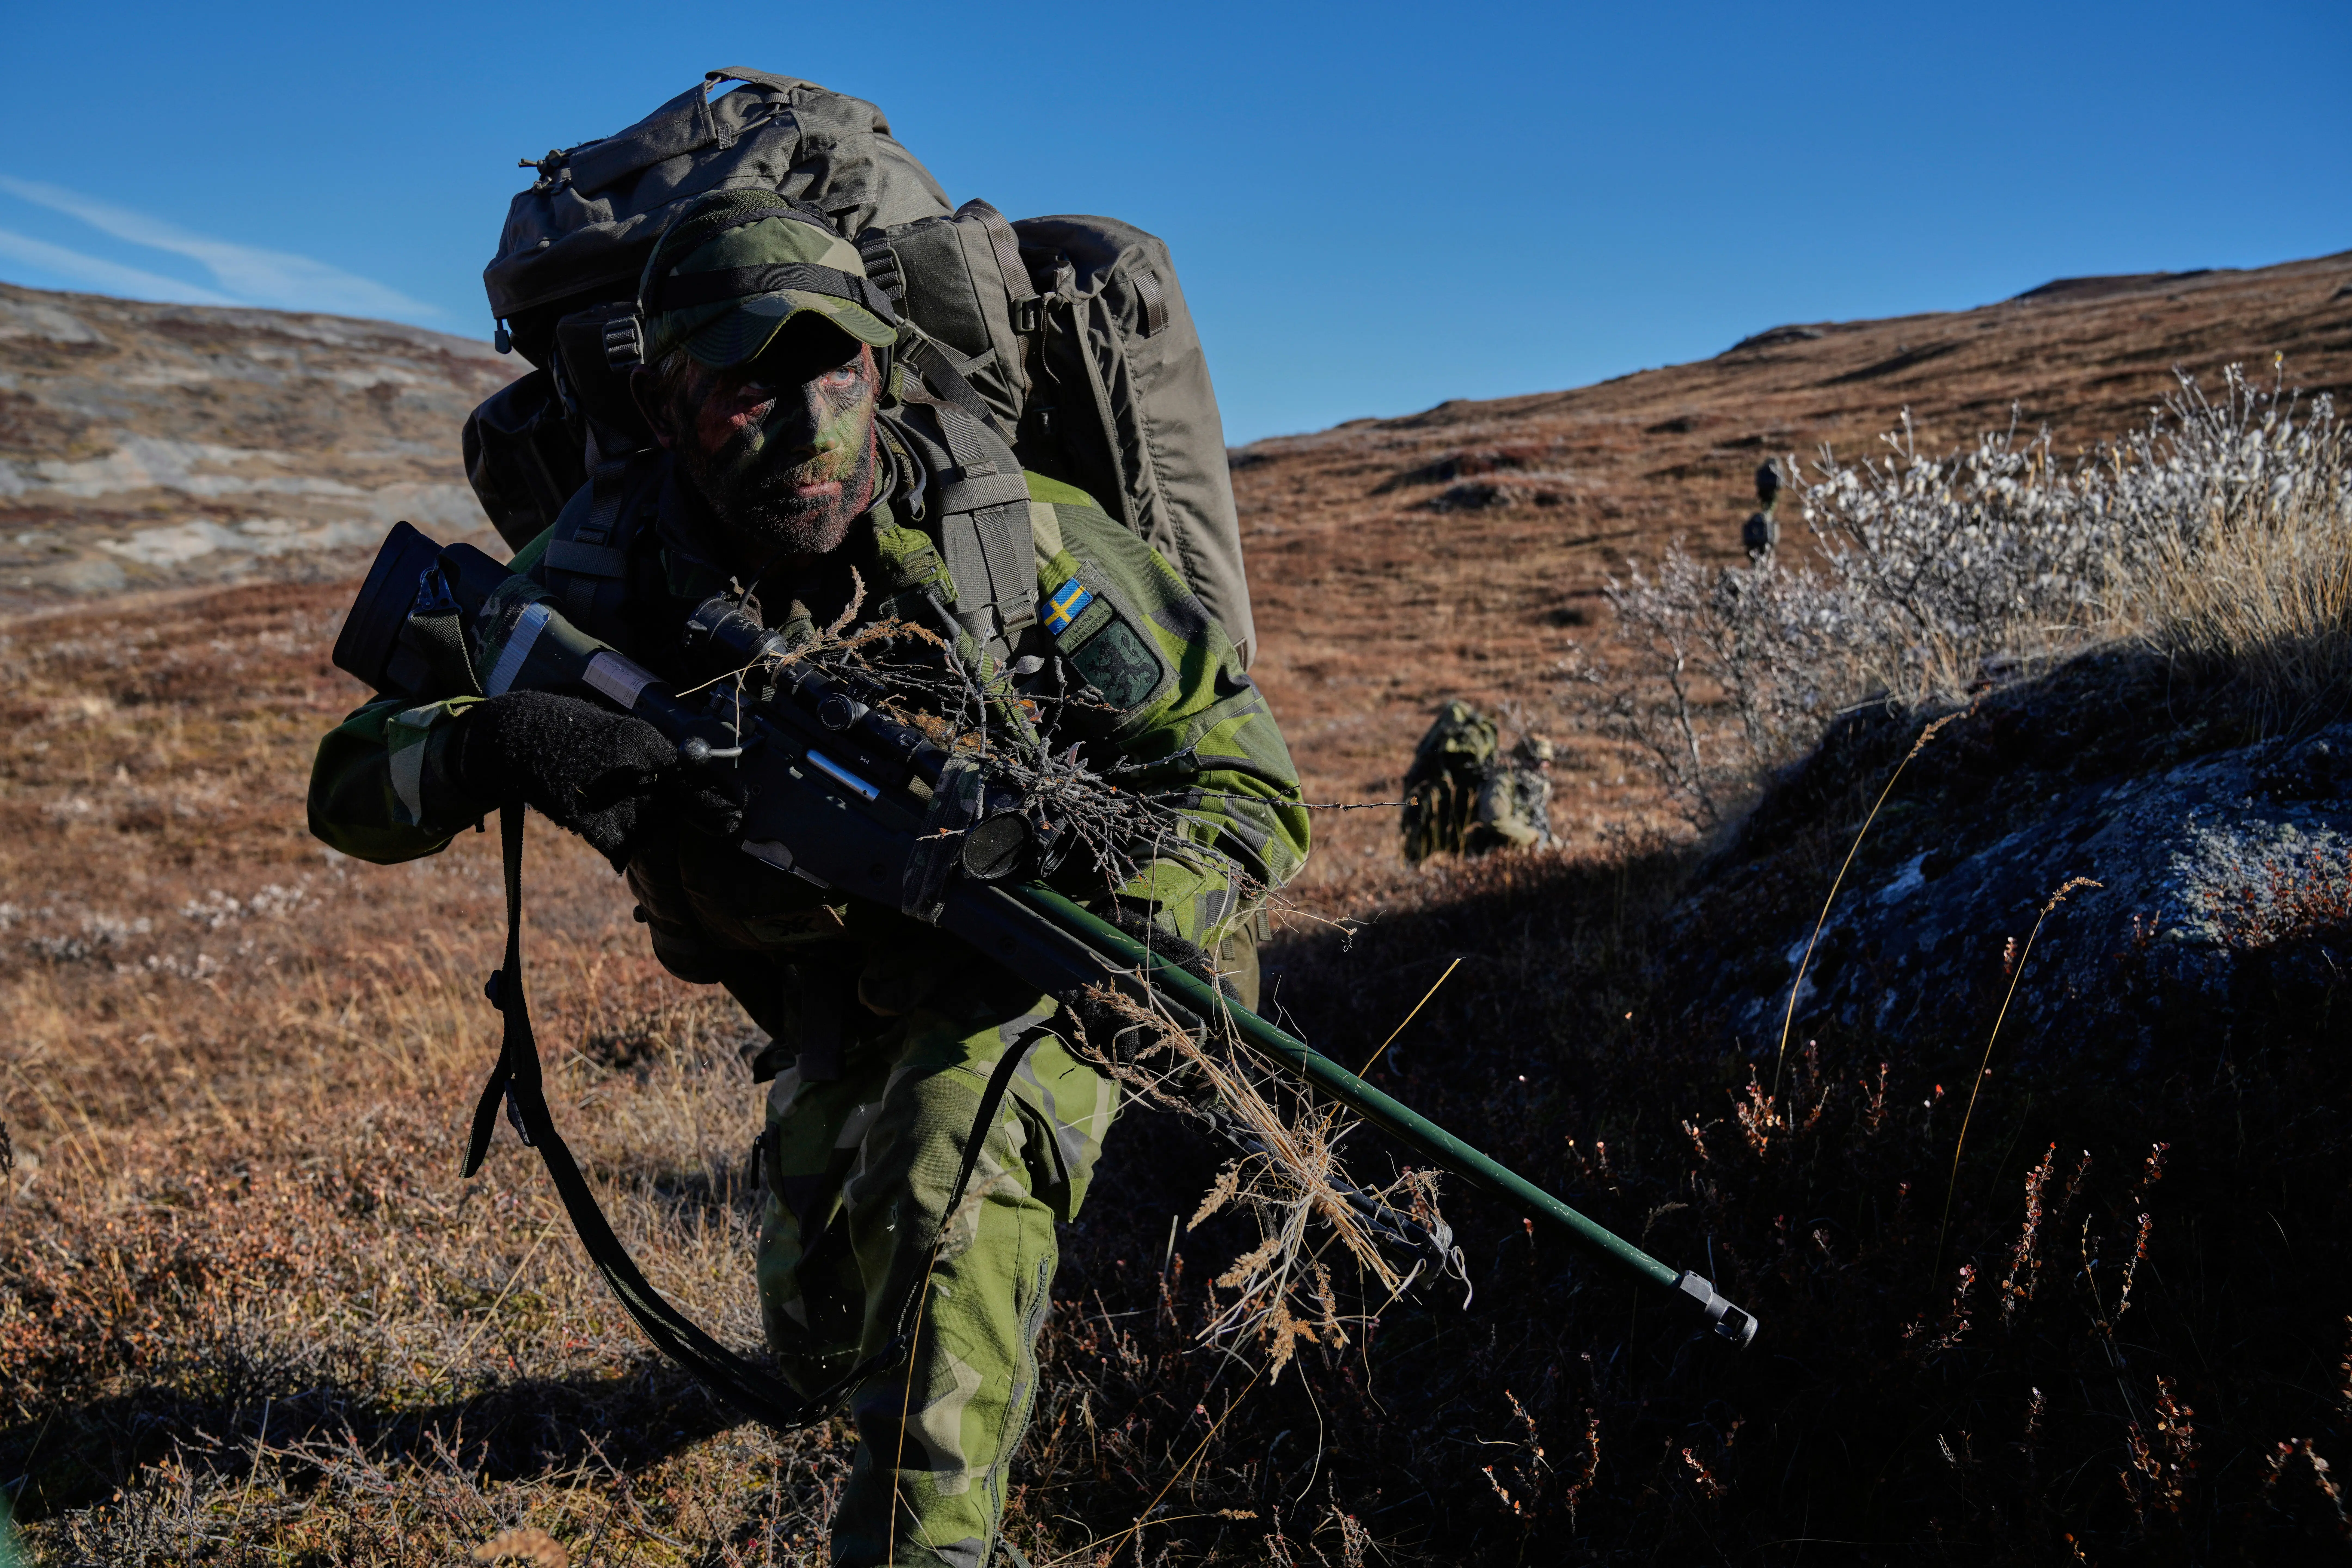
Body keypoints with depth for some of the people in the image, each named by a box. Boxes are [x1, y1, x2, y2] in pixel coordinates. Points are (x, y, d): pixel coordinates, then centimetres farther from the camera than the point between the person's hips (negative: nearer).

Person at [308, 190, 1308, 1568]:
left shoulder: (1026, 548, -30)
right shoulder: (623, 579, -22)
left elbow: (1244, 783, -24)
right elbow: (354, 783, -21)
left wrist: (1141, 929, -46)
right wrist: (495, 742, -46)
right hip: (837, 974, 4)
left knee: (948, 1188, -32)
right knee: (821, 1326, 15)